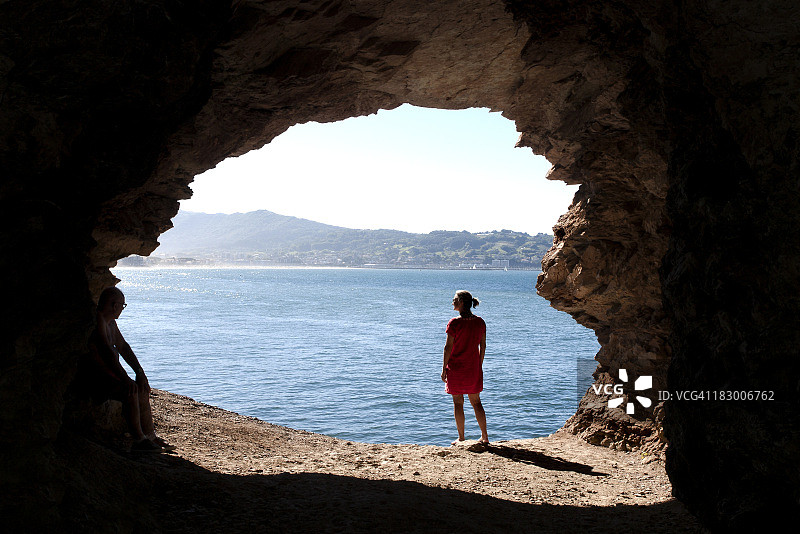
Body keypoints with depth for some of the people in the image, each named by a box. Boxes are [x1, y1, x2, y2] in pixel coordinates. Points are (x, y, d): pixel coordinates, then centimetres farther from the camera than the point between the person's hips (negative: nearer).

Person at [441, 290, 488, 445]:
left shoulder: (454, 323, -14)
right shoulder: (480, 322, 2)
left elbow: (448, 347, -12)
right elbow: (483, 346, 7)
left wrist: (444, 368, -5)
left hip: (456, 367, -5)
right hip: (474, 368, 5)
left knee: (458, 403, 5)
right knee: (476, 401, 14)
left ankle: (461, 438, 10)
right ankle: (484, 437, 16)